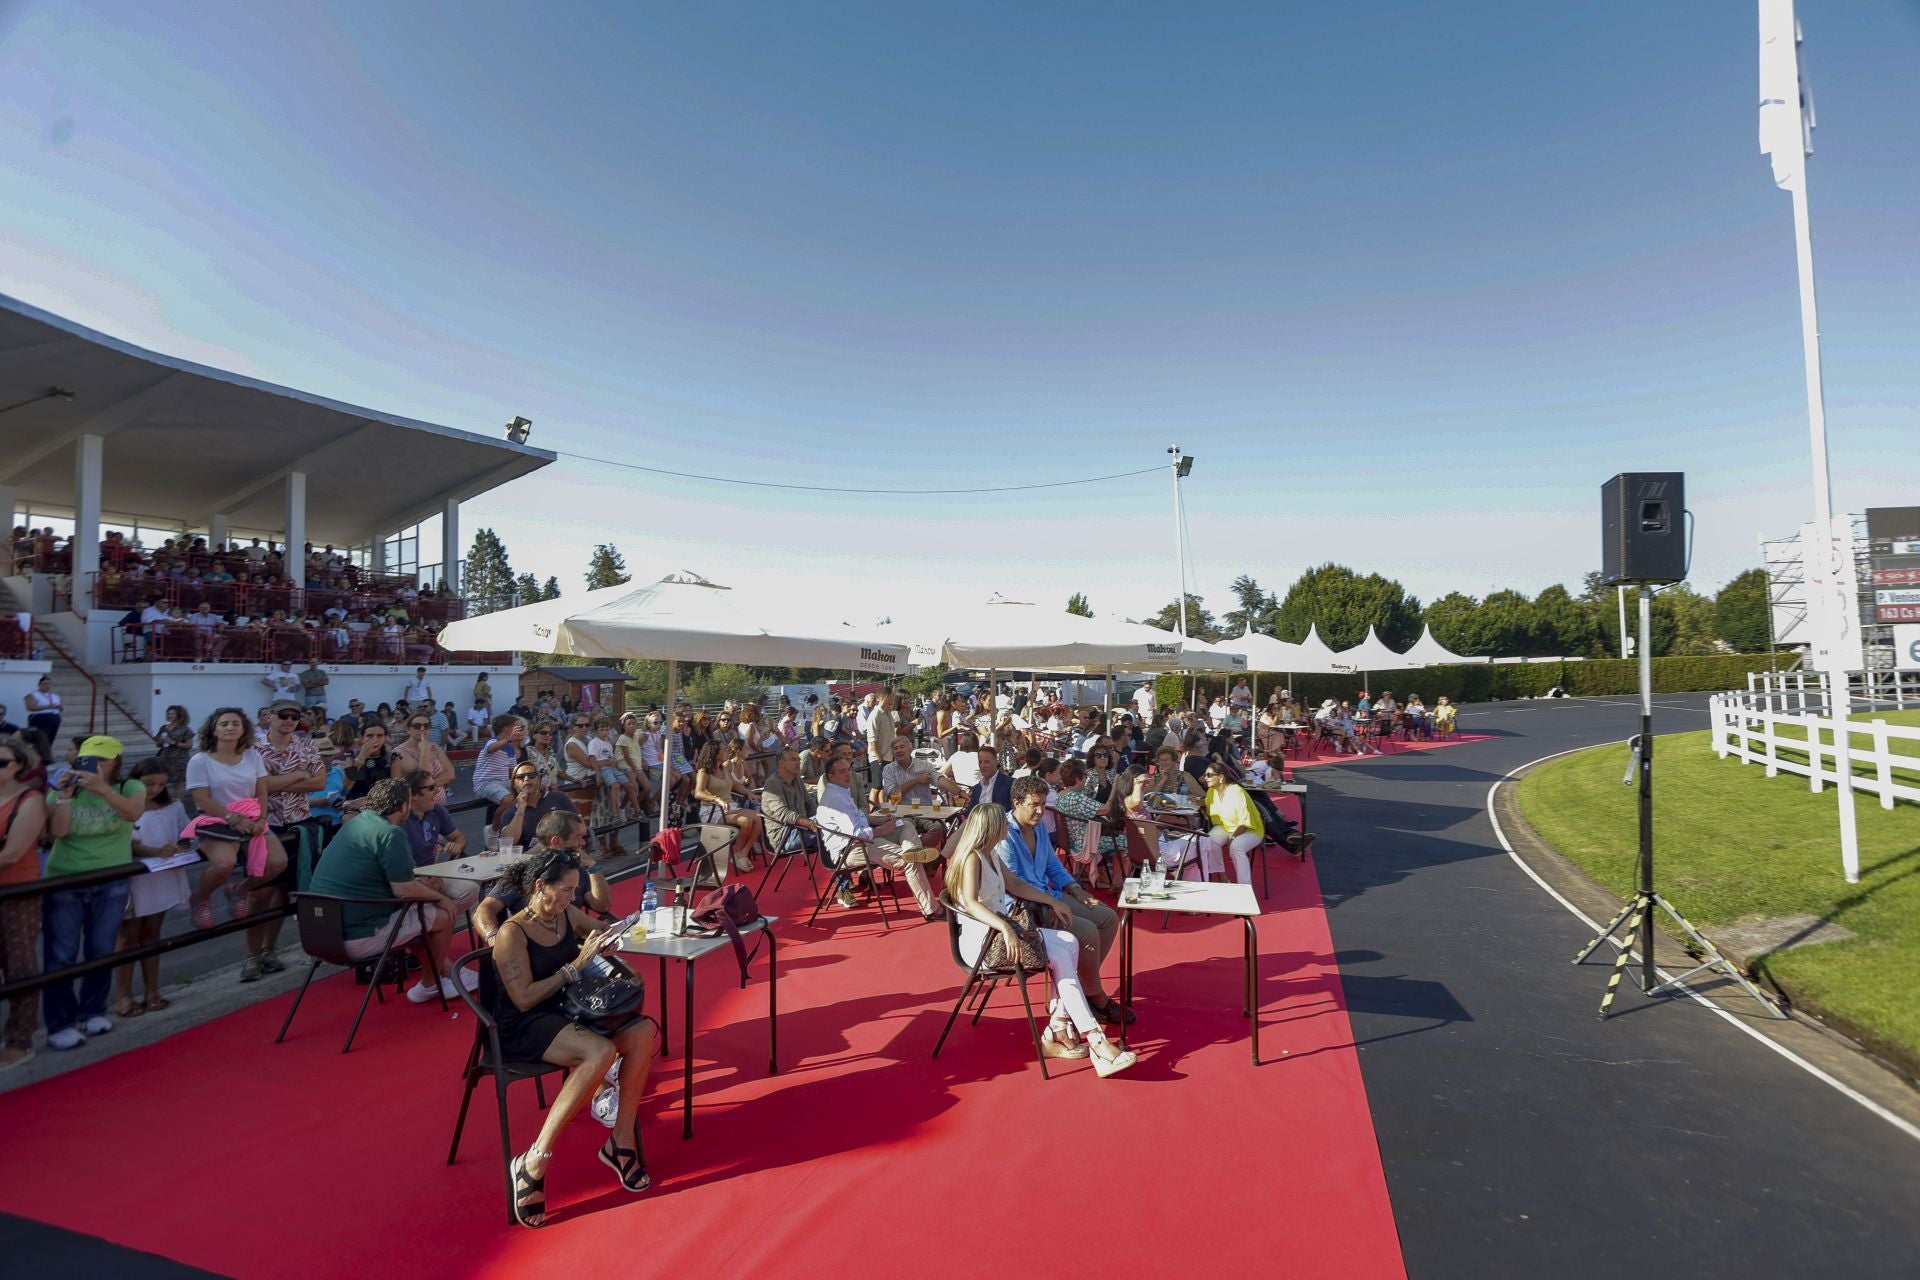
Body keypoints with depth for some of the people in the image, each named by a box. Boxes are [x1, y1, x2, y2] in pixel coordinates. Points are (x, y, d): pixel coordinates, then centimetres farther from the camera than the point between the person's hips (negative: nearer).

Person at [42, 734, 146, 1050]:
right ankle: (60, 1023, 6)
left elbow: (133, 813, -26)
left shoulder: (129, 787, -3)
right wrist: (65, 795, -24)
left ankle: (93, 1011, 25)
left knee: (101, 951, 9)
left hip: (111, 883, 0)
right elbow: (56, 832, -14)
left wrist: (102, 789, -40)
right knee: (61, 954, -1)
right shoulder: (63, 791, 0)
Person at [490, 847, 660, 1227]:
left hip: (566, 1012, 7)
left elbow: (600, 934, 27)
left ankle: (622, 1139, -9)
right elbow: (524, 999, -20)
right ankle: (534, 1163, -26)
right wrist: (577, 965, -21)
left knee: (643, 1032, -19)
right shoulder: (512, 933, -14)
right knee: (600, 1052, -34)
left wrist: (603, 944, 3)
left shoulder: (569, 915, 5)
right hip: (524, 1027, -7)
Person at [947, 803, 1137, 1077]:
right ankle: (1095, 1041, -19)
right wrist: (1005, 927, -43)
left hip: (998, 929, 9)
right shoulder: (972, 857, -16)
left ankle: (1058, 1030, -10)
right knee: (1060, 955, -20)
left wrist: (1052, 901, 18)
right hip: (981, 940, -9)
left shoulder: (990, 854, 13)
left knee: (1069, 943, -9)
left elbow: (1015, 884, 25)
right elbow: (970, 903, -31)